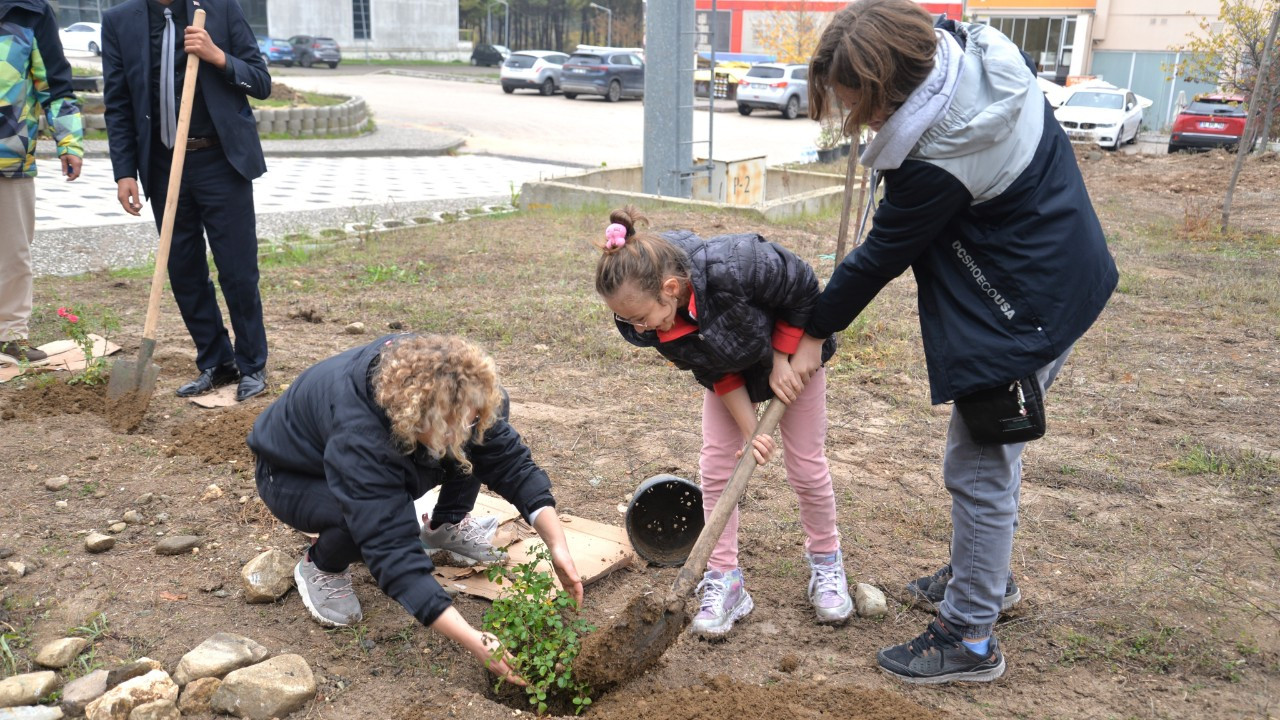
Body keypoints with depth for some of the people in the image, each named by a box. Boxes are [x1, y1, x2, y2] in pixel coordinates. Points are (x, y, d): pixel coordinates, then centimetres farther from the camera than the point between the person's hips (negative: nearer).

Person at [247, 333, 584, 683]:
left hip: (386, 467, 5)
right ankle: (320, 566, -5)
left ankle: (445, 526, 6)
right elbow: (394, 551, -47)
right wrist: (478, 644, -52)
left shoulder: (447, 397, -28)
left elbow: (511, 463, -20)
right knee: (377, 519, -38)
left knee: (488, 434, -16)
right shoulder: (356, 434, -44)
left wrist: (558, 546, -33)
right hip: (294, 479, -5)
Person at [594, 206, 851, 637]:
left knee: (807, 467, 3)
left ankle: (825, 561, 27)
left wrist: (782, 362, -20)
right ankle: (724, 582, 8)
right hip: (728, 368, 4)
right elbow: (716, 374, -17)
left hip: (792, 350, -3)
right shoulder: (647, 322, -29)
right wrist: (749, 431, -21)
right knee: (716, 467, -3)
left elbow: (803, 291, -25)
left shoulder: (734, 267, -46)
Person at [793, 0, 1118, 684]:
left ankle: (969, 638, 15)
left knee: (979, 471, 0)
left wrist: (816, 332, -4)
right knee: (989, 457, 23)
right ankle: (983, 574, 42)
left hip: (1022, 312, -10)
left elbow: (880, 256, -17)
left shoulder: (938, 160, -30)